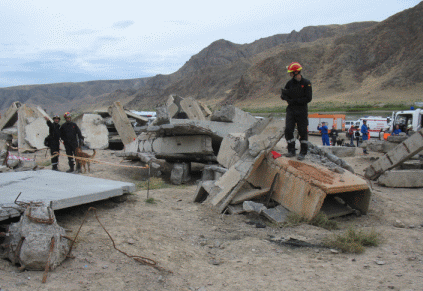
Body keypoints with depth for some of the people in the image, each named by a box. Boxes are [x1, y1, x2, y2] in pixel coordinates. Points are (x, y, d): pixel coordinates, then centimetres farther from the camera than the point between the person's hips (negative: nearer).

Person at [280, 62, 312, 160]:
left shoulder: (306, 83, -5)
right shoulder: (290, 83, 8)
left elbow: (308, 98, -10)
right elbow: (283, 96, 13)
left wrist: (295, 100, -15)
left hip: (302, 110, -3)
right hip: (291, 109, 4)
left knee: (303, 132, 0)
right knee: (288, 130, -5)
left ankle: (303, 152, 10)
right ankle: (291, 150, 7)